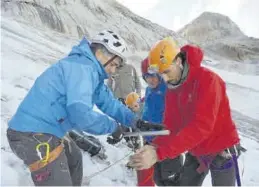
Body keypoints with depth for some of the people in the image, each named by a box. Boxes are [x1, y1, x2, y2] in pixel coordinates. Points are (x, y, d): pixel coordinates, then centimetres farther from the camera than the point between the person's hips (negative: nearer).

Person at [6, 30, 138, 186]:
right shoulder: (82, 68, -21)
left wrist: (133, 120, 6)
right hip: (34, 135, -11)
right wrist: (113, 126, -18)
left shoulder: (91, 70, 11)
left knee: (74, 158, 30)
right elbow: (80, 114, -32)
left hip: (42, 130, 11)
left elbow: (108, 101, 13)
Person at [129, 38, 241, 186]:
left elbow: (201, 125, -36)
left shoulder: (207, 79, -25)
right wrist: (154, 148, -24)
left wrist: (159, 153, -42)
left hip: (222, 151, -6)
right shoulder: (172, 88, -3)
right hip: (195, 153, 6)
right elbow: (170, 125, -4)